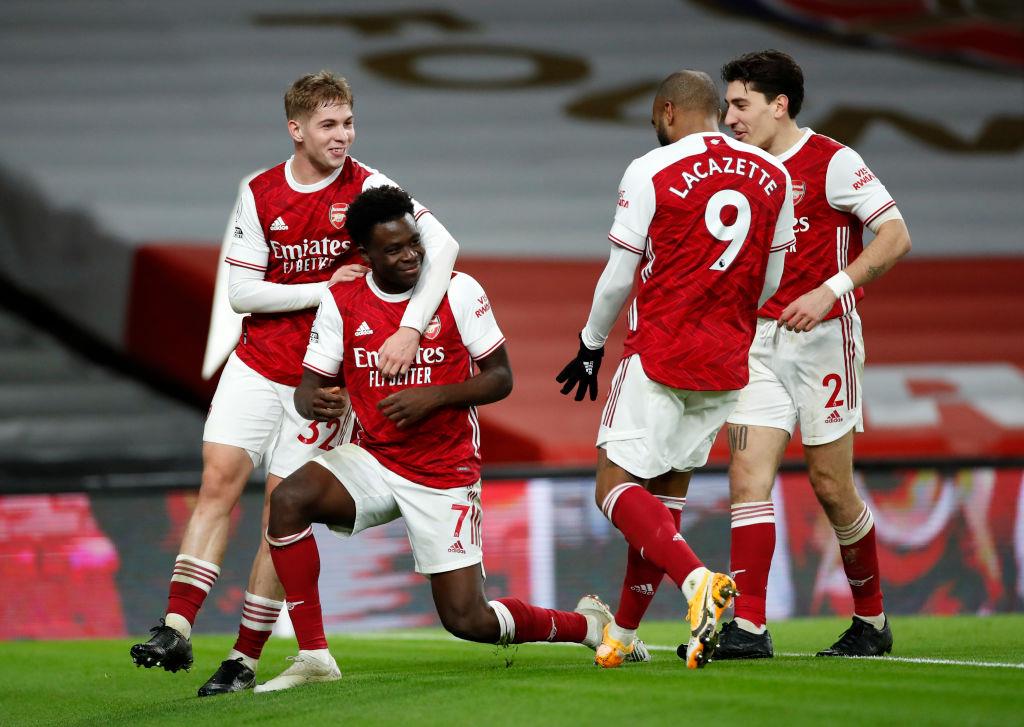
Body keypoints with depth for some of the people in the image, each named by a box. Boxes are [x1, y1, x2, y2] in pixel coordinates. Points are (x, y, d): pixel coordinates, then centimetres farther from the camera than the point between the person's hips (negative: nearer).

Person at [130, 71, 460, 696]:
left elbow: (440, 246, -21)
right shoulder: (260, 194, 0)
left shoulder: (368, 188, -10)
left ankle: (246, 660, 3)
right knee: (219, 482, -10)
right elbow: (242, 292, -1)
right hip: (258, 363, 2)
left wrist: (410, 328, -31)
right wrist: (325, 289, -13)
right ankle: (177, 631, -11)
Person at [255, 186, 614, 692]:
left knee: (468, 620, -7)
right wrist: (313, 402, -26)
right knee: (288, 499, -26)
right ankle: (313, 658, -18)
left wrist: (433, 397, -22)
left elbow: (500, 378, -5)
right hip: (374, 459, 3)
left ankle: (587, 623, 23)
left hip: (446, 474, -3)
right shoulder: (341, 303, -2)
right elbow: (308, 386, 0)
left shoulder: (458, 291, -8)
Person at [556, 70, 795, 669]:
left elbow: (619, 277, -4)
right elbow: (770, 280, 12)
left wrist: (591, 346, 11)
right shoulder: (773, 176, 6)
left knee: (616, 487, -2)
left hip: (661, 351, -6)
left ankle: (697, 580, -27)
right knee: (668, 487, 15)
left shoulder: (652, 172, -9)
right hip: (728, 361, 6)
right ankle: (622, 633, 20)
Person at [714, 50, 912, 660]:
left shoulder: (832, 163, -9)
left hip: (822, 337, -6)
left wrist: (830, 290, -21)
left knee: (832, 487, 1)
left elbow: (896, 237, -13)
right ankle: (749, 627, -13)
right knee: (748, 473, -8)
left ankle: (872, 620, 19)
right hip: (761, 339, 6)